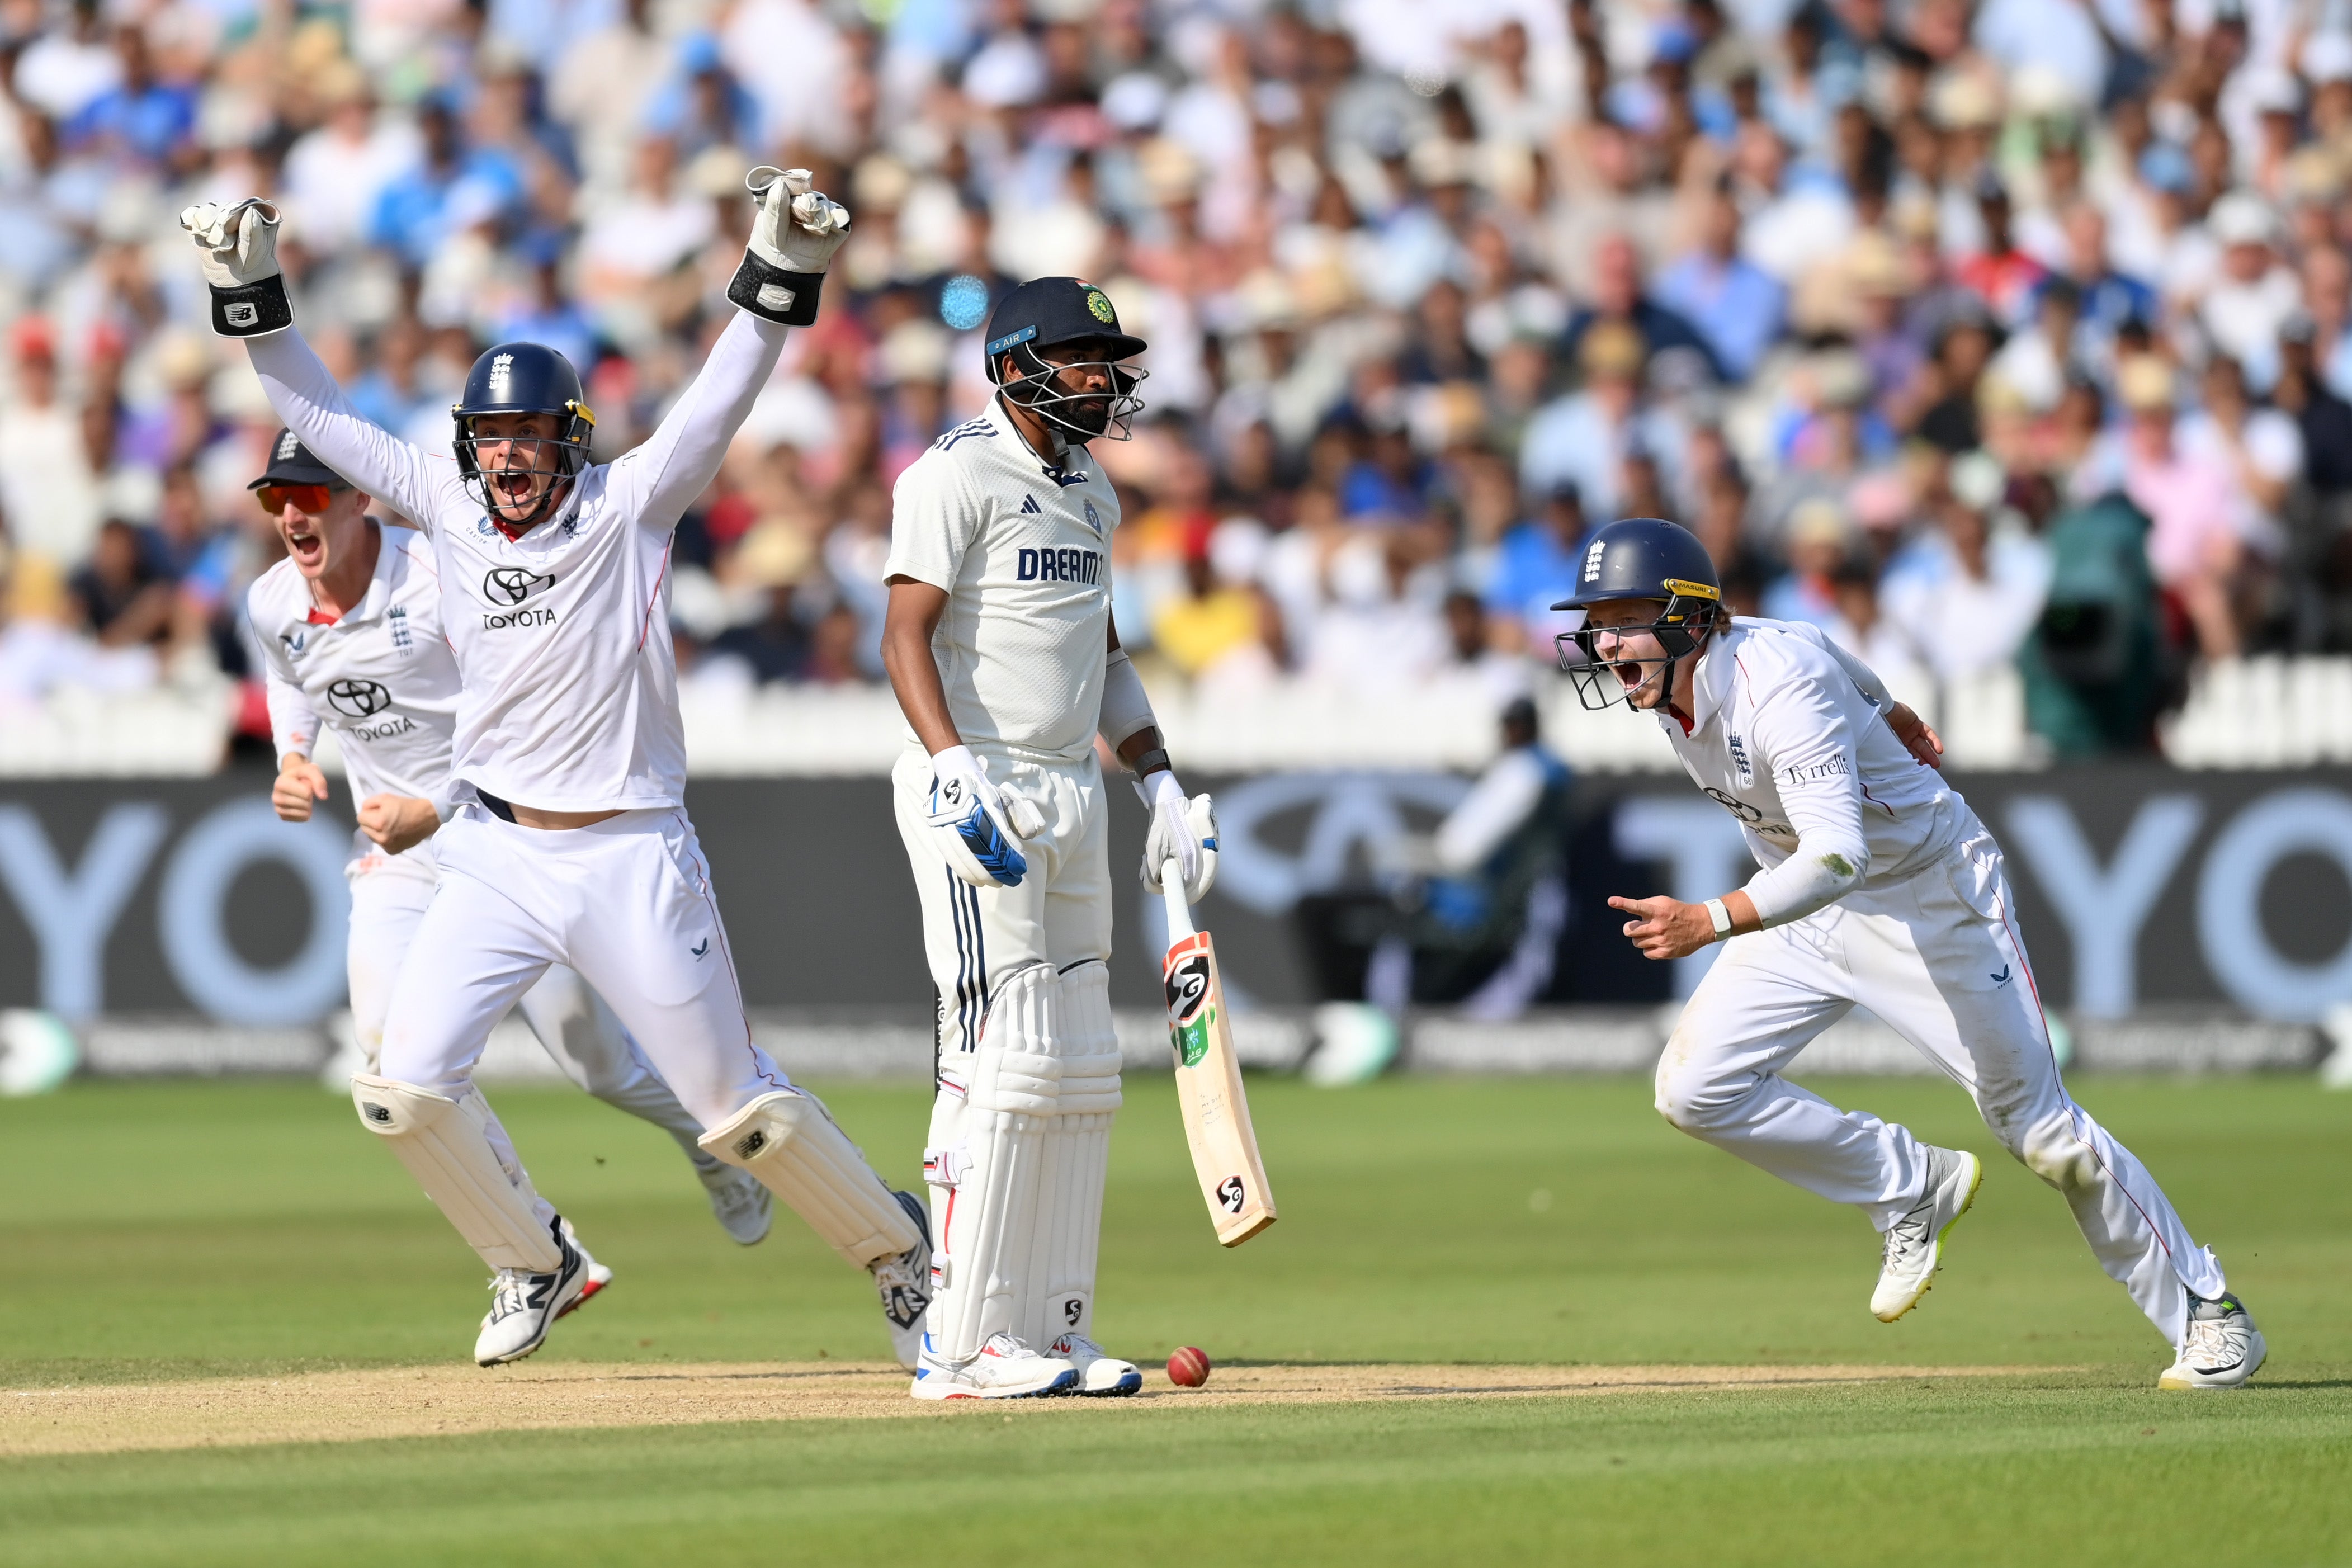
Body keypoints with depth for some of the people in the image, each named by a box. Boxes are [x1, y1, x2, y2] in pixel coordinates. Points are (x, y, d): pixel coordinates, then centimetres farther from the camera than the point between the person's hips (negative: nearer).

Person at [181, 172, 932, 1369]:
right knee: (405, 1089, -7)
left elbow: (723, 398, -18)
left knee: (737, 1106, 0)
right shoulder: (448, 509, 4)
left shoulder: (628, 507, -6)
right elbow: (321, 416, 7)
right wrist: (250, 294, -2)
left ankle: (895, 1244, 24)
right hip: (495, 854, 4)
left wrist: (780, 270, -31)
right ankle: (534, 1267, 16)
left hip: (632, 857, -4)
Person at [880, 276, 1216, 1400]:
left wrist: (1163, 788, 15)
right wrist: (956, 771, -30)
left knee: (1081, 1072, 9)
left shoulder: (1091, 493, 17)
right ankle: (963, 1342, -12)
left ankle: (1051, 1330, 14)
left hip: (1073, 795, 9)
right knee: (1003, 1061, -14)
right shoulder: (958, 476, -9)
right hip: (975, 792, -9)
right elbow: (906, 636, -17)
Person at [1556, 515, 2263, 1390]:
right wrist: (1888, 714, 32)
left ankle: (2208, 1317, 14)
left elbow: (1837, 854, -45)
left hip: (1932, 896, -8)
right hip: (1810, 906, 8)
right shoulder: (1663, 682, -8)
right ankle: (1914, 1191, 9)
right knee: (1694, 1089, -9)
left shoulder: (1777, 683, -33)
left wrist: (1712, 922, -59)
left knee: (2039, 1130, -3)